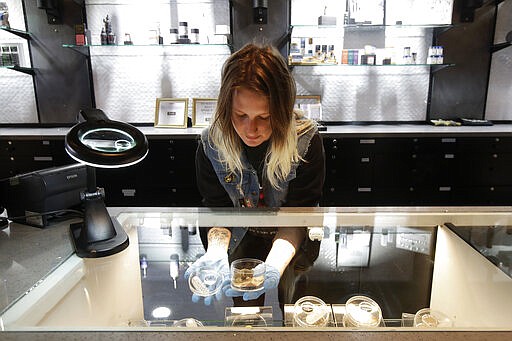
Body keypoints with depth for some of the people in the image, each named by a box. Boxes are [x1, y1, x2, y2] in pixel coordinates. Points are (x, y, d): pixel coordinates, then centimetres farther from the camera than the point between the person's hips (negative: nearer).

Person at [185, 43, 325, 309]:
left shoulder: (306, 140, -22)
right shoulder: (211, 144, -16)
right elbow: (217, 209, -11)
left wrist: (274, 265, -38)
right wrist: (216, 253, -32)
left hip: (291, 240, -1)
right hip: (242, 236, 1)